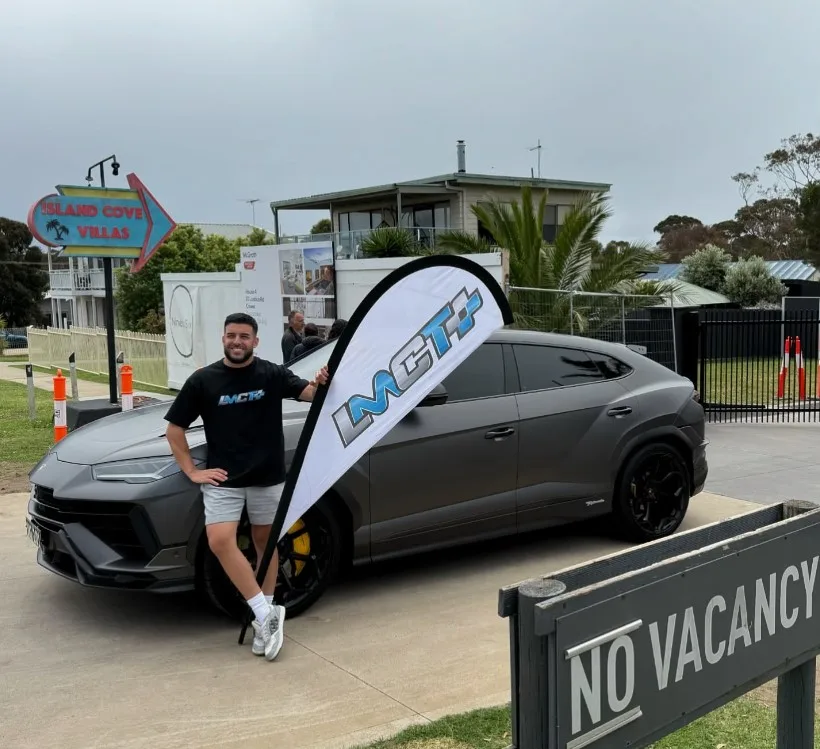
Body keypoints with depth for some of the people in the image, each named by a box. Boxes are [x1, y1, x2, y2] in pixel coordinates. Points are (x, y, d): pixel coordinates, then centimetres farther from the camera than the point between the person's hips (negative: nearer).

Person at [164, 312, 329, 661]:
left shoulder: (272, 374, -1)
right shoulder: (202, 380, -2)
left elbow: (308, 392, -11)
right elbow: (174, 429, 4)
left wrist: (320, 383, -35)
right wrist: (192, 471, -3)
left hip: (268, 476, 1)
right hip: (223, 479, 0)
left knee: (265, 542, 9)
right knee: (220, 541, -18)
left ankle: (263, 618, 23)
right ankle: (265, 613, -10)